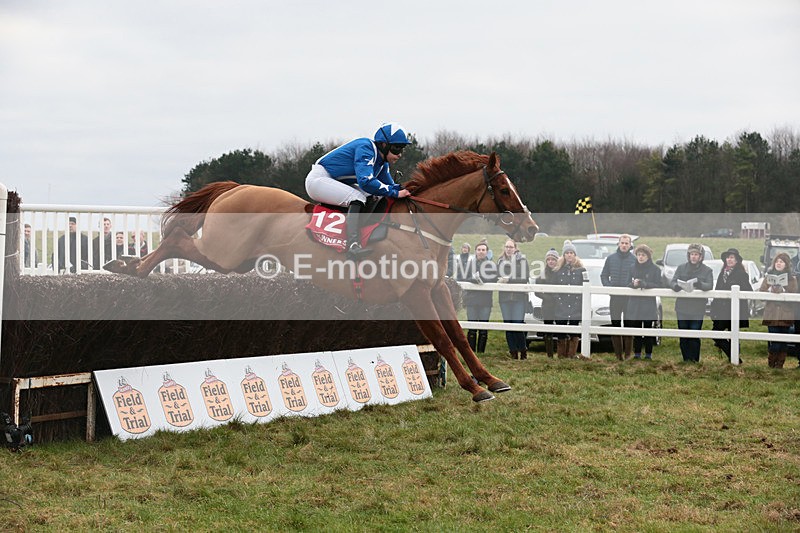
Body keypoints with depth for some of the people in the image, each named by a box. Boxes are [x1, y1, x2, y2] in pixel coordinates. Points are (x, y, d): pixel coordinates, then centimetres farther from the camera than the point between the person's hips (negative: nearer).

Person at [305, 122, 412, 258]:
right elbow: (366, 182, -34)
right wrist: (395, 193, -28)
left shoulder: (382, 162, 6)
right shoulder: (365, 148, -23)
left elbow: (389, 185, 14)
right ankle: (353, 244, -42)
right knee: (357, 197, -29)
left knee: (375, 197, 5)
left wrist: (402, 189, -7)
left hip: (336, 183, 10)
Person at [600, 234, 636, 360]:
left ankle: (627, 354, 6)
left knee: (628, 325, 1)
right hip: (614, 297, 2)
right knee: (615, 325, 3)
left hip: (629, 297, -2)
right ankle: (617, 354, 8)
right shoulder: (611, 258, 7)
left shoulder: (634, 260, 0)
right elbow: (604, 276, 12)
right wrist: (608, 287, -3)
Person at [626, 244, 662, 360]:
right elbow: (626, 284, 5)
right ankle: (637, 353, 13)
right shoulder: (633, 268, 6)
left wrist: (644, 284, -21)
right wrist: (633, 284, -17)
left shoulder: (655, 269, -2)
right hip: (634, 305, 2)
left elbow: (658, 285, -8)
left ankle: (648, 354, 10)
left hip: (649, 305, -2)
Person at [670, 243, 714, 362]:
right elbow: (672, 282, 1)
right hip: (682, 308, 2)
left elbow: (710, 285, -10)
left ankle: (694, 360, -1)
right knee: (683, 337, 3)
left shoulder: (707, 270, 4)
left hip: (697, 310, -2)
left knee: (694, 337, -7)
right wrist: (676, 286, -23)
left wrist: (699, 284, -31)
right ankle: (685, 360, 11)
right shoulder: (681, 268, 9)